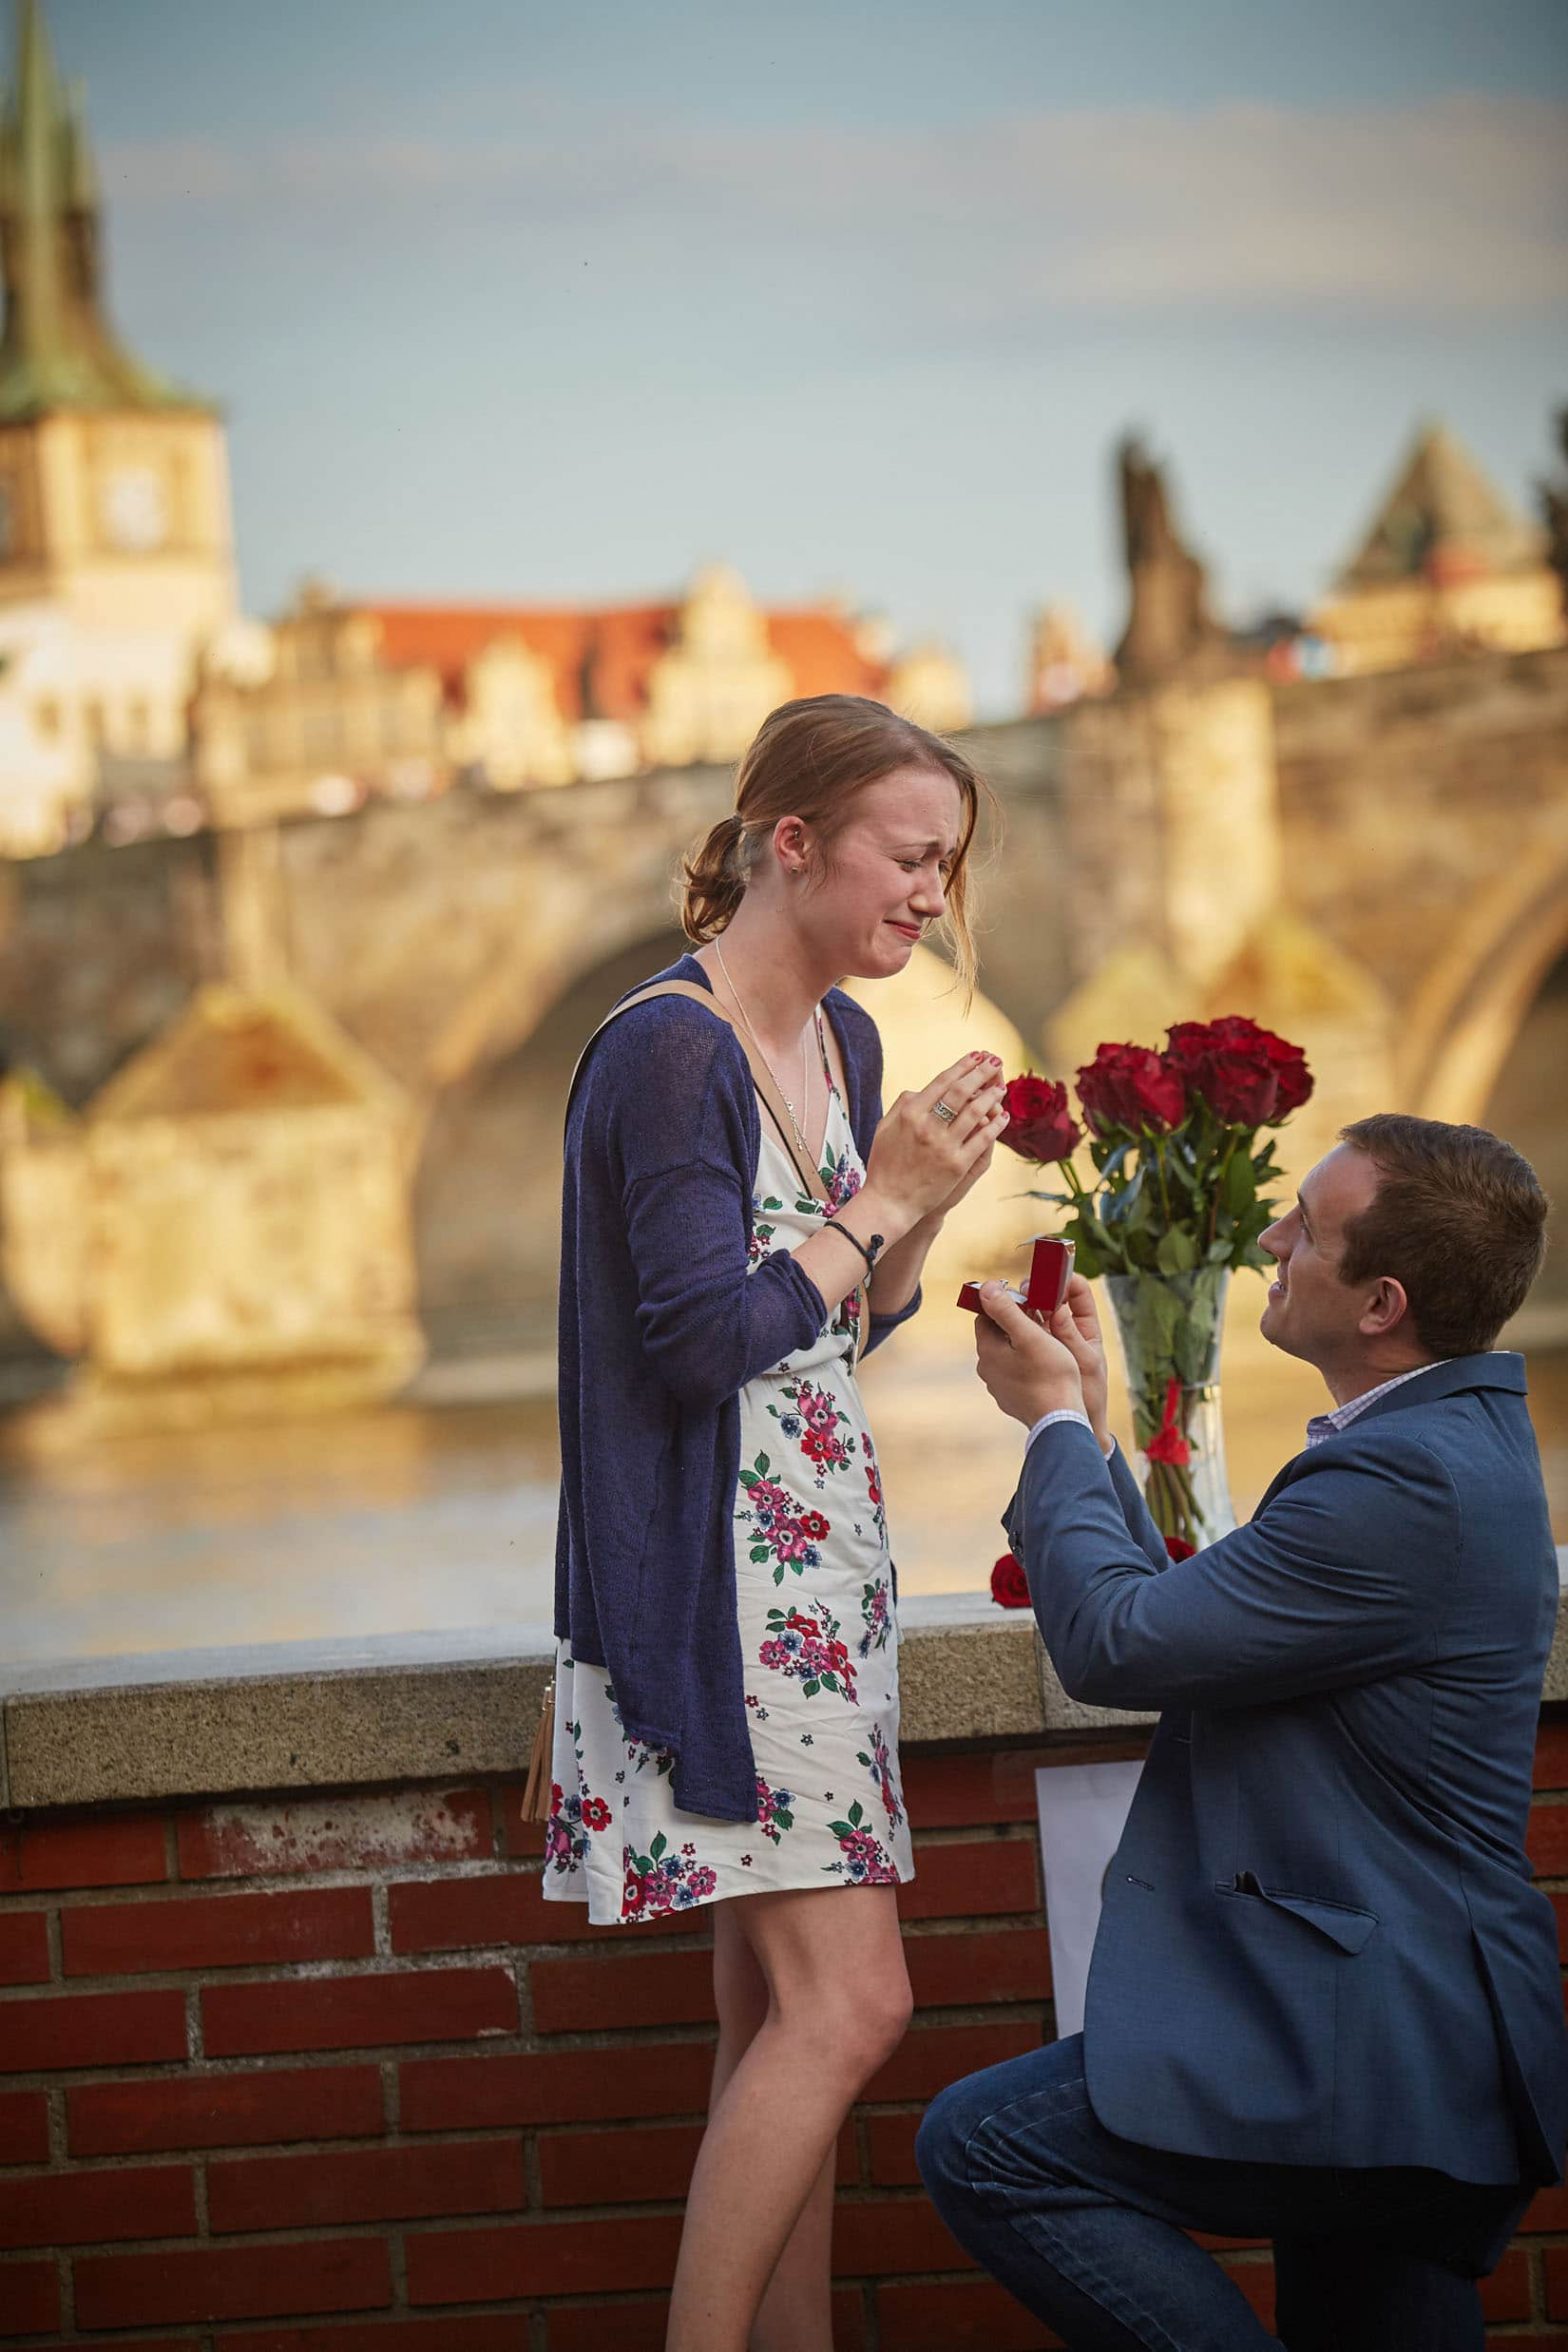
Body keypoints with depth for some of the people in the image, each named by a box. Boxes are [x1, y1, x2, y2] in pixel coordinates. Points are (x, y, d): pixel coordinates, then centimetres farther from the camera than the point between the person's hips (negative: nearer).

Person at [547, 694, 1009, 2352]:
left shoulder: (842, 1038, 12)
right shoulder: (669, 1051, -15)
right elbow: (704, 1340, -20)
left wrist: (926, 1204, 2)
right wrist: (881, 1201, -11)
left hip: (818, 1563, 9)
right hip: (710, 1579, -9)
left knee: (778, 2011, 9)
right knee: (847, 2001, -14)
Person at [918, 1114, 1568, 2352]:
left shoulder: (1408, 1482, -21)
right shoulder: (1458, 1435, 13)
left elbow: (1114, 1643, -16)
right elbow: (1194, 1628, 18)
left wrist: (1054, 1421, -1)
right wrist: (1089, 1433, 15)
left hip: (1380, 2052, -11)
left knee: (982, 2147, -12)